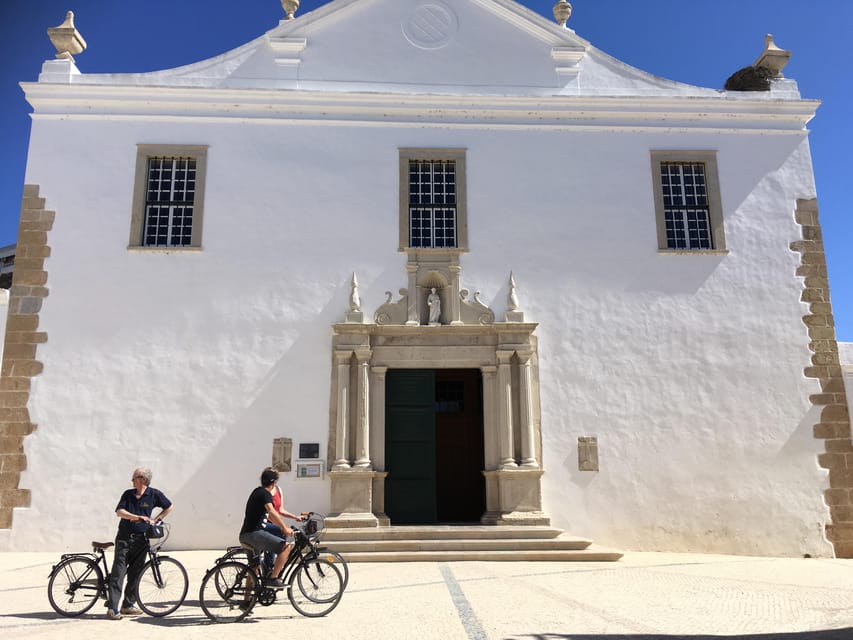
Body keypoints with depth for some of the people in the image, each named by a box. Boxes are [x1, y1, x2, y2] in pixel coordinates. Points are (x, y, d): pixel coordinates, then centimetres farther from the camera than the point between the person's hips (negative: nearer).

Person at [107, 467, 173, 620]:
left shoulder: (154, 494, 0)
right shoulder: (128, 494, 3)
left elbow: (169, 507, 13)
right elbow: (119, 512, -8)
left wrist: (155, 520, 4)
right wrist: (137, 517, -21)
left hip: (141, 539, 0)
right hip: (124, 538, 0)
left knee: (135, 573, 6)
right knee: (118, 572, -7)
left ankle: (128, 605, 18)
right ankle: (112, 608, -6)